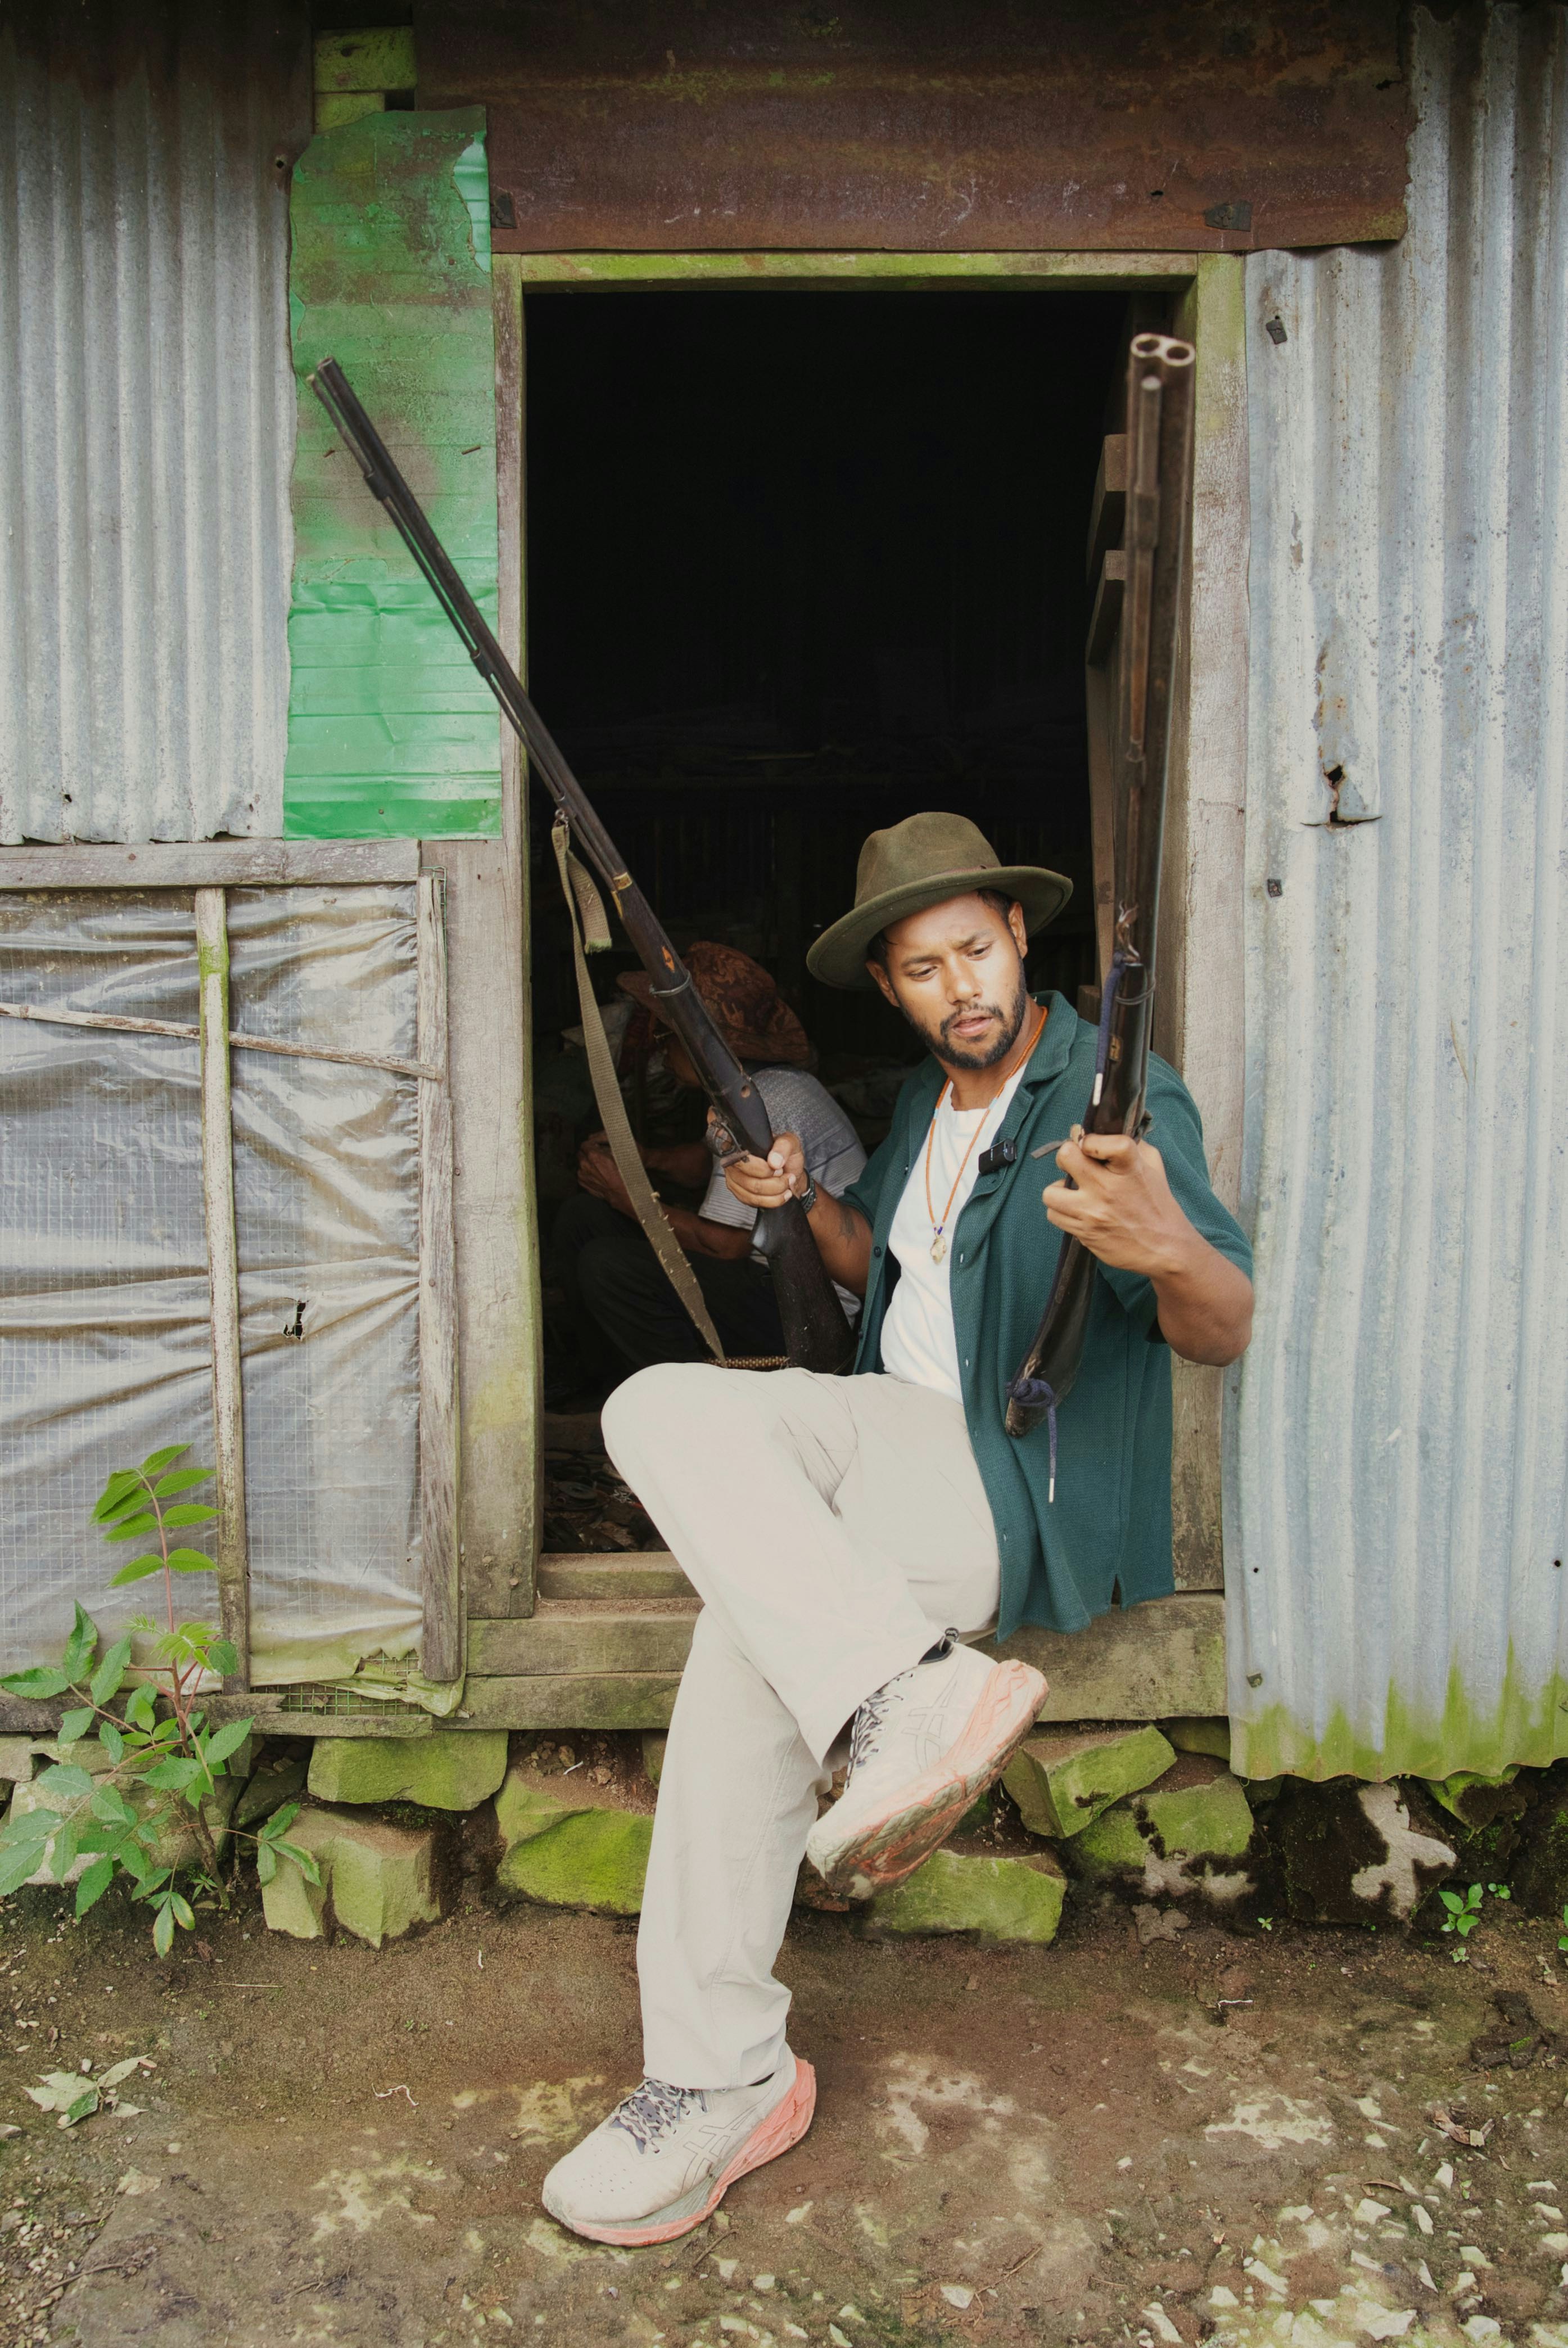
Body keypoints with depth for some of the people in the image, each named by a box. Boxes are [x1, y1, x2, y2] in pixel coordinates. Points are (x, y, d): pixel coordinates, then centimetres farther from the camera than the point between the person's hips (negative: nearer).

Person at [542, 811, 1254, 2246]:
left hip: (1014, 1491, -7)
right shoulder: (928, 1099, 15)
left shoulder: (1120, 1096, -11)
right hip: (904, 1434, 8)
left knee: (747, 1629, -30)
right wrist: (807, 1202, 6)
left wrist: (1169, 1251, -49)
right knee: (664, 1411, -21)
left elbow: (1224, 1334, -24)